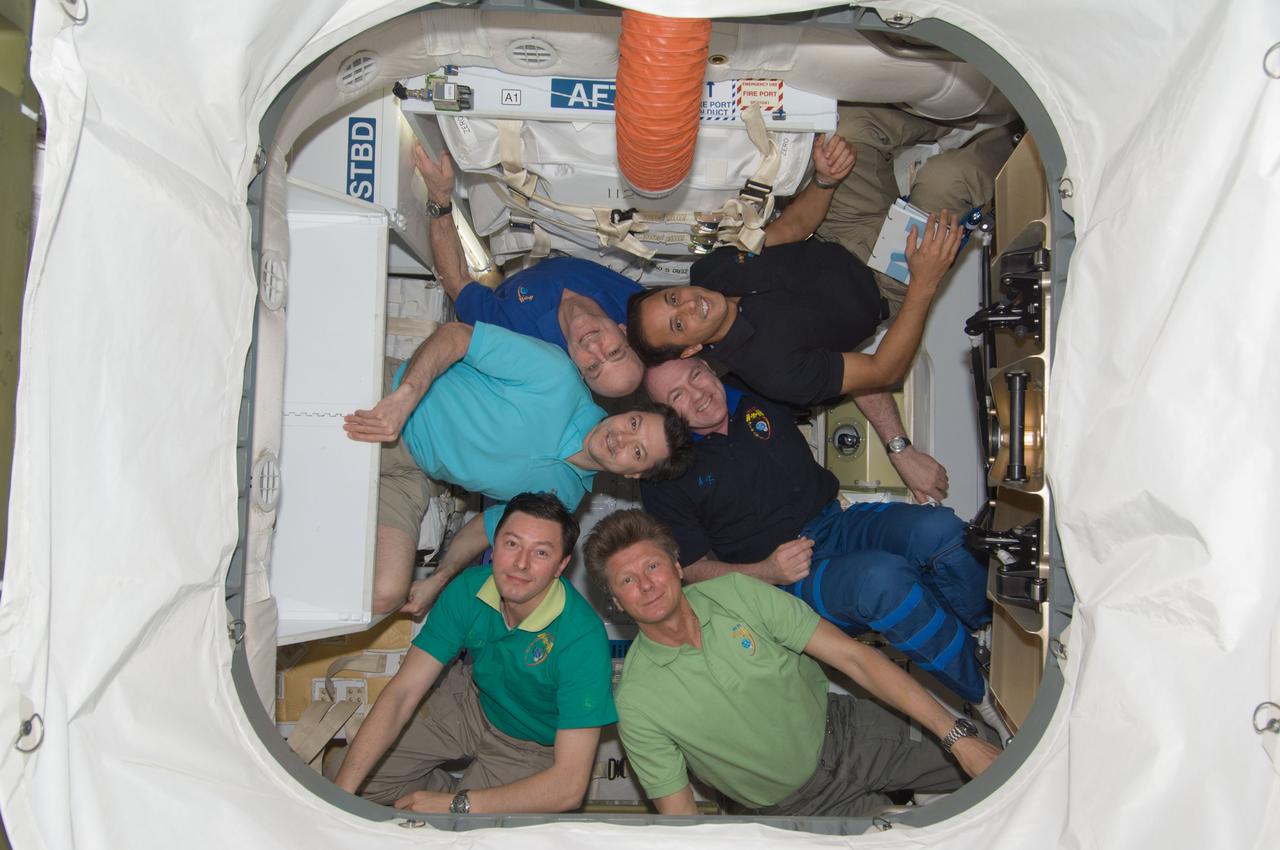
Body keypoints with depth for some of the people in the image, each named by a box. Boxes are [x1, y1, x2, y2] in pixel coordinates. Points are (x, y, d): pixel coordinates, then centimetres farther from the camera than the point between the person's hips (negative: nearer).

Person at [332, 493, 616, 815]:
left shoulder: (583, 639, -36)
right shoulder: (470, 589, -22)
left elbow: (570, 786, -35)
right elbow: (402, 692, -21)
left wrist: (456, 806, -37)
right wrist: (341, 790, -33)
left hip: (529, 748, -4)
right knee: (341, 769, 0)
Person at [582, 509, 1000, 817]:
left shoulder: (736, 593, -13)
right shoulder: (636, 702, -18)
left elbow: (853, 657, -14)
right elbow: (679, 814, -10)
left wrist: (958, 735, -18)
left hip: (848, 731, 2)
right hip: (797, 806, -2)